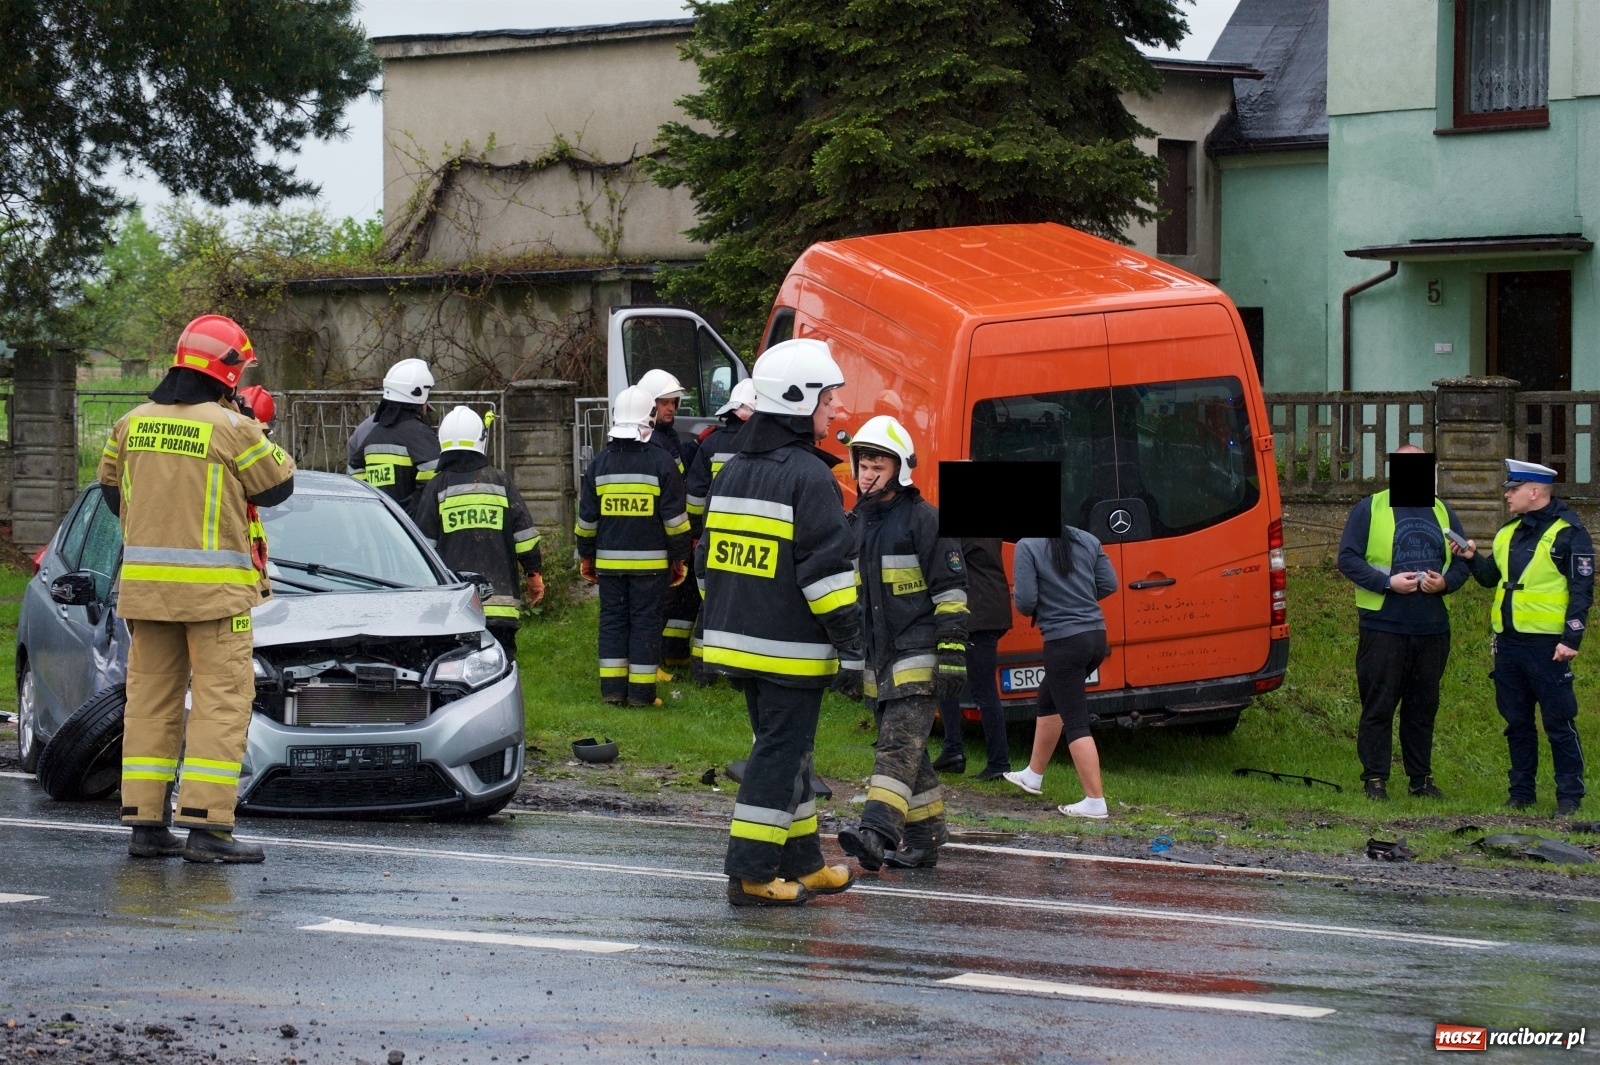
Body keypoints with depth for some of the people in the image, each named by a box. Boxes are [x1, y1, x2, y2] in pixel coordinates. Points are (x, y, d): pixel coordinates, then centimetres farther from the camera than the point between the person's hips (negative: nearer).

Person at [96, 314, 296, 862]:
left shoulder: (132, 423, 6)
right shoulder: (232, 429, -10)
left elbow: (111, 489, 17)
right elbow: (277, 486, 1)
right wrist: (260, 434, 14)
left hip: (144, 584, 6)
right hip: (214, 588, -6)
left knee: (151, 696, 11)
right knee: (222, 699, -3)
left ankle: (146, 822, 11)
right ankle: (206, 826, -10)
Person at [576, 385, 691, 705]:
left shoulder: (600, 463, 3)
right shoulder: (661, 462, -7)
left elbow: (586, 518, 8)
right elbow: (675, 518, -6)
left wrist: (586, 556, 18)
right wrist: (680, 557, 3)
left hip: (609, 560, 3)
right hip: (651, 561, -3)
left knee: (612, 620, 10)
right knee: (645, 622, 1)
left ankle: (612, 687, 9)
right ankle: (641, 691, 0)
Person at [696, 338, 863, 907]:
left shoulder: (731, 472, 13)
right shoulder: (809, 476, -13)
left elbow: (709, 561, 19)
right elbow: (829, 571, -16)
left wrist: (719, 629, 26)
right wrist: (851, 651, -13)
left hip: (739, 642, 8)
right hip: (791, 648, -8)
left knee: (783, 747, 17)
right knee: (780, 752, -3)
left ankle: (802, 863, 24)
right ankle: (750, 874, -4)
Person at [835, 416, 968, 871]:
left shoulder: (925, 520, -7)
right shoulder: (856, 523, 15)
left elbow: (951, 592, -10)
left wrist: (953, 654, -16)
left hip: (917, 658, -8)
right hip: (876, 659, 8)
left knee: (899, 743, -18)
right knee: (908, 750, 11)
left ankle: (878, 832, -30)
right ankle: (924, 838, 17)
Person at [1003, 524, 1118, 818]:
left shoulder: (1028, 546, -12)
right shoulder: (1087, 541, 5)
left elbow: (1025, 601, -15)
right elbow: (1108, 584, 8)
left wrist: (1031, 610, 8)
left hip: (1064, 642, -7)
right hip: (1096, 637, 7)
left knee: (1075, 723, -3)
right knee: (1048, 701, 27)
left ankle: (1095, 801, -5)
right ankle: (1033, 776, 40)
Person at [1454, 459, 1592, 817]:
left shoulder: (1568, 532, -8)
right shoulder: (1509, 531, 14)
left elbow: (1582, 590, -10)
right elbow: (1492, 577, 24)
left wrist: (1572, 639, -16)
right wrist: (1472, 558, 5)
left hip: (1546, 644, -7)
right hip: (1508, 641, 7)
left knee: (1559, 721, -3)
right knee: (1516, 721, 11)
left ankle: (1569, 796, 3)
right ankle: (1521, 791, 19)